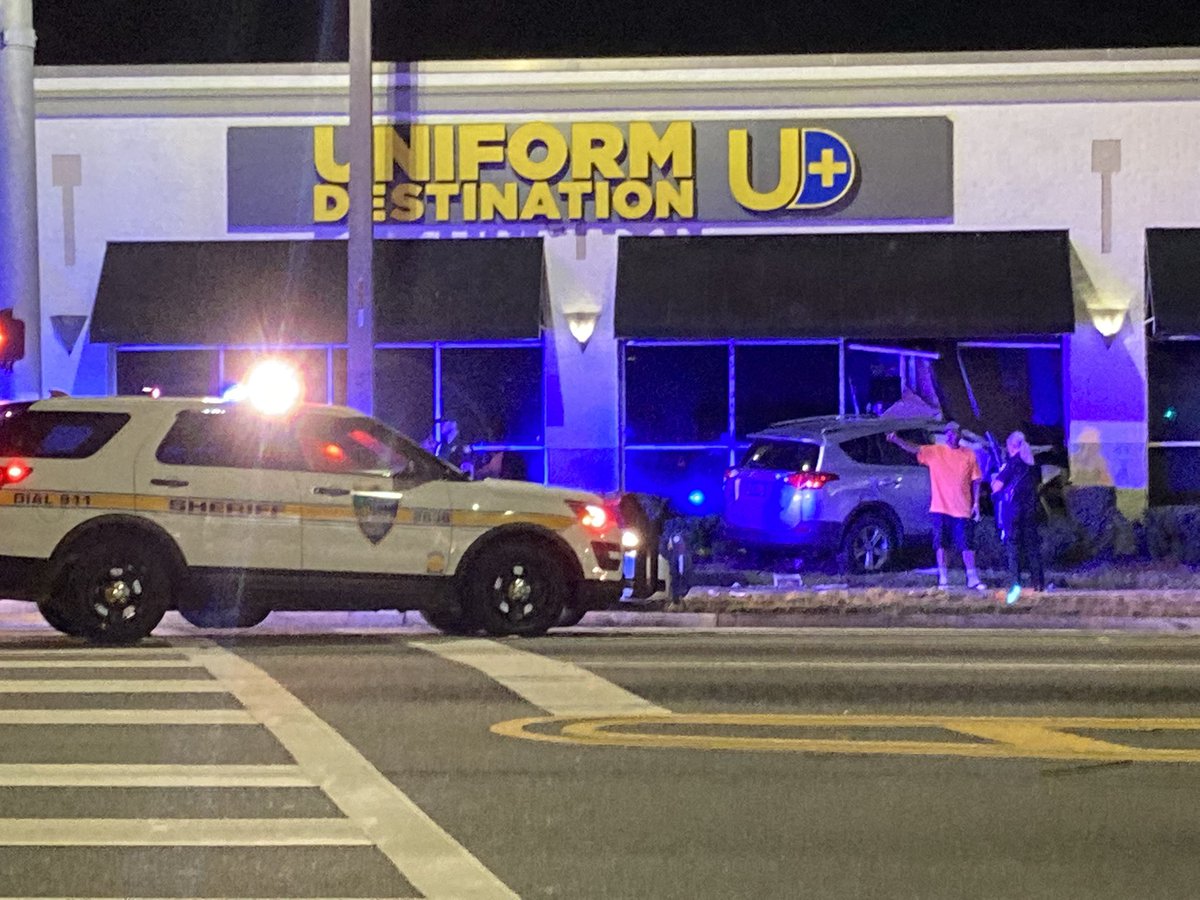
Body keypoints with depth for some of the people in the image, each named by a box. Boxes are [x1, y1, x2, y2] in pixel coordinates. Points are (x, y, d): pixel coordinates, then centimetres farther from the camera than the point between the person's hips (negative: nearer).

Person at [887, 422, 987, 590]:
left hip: (963, 509, 0)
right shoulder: (935, 451, 1)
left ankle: (973, 579, 8)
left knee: (967, 546, 1)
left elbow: (976, 481, 8)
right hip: (940, 508, 0)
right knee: (941, 545, 2)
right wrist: (897, 440, -29)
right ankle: (943, 579, 10)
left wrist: (976, 503, 2)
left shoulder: (969, 455, 5)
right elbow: (914, 449, -12)